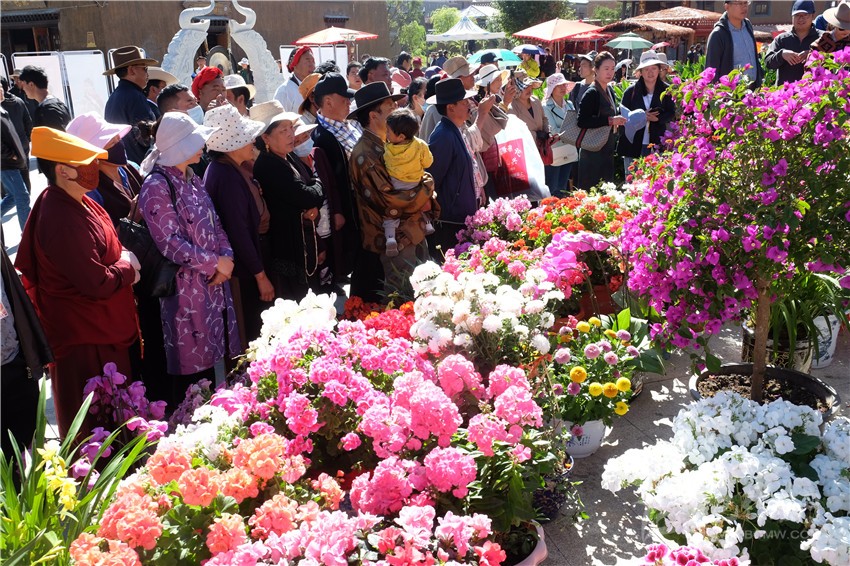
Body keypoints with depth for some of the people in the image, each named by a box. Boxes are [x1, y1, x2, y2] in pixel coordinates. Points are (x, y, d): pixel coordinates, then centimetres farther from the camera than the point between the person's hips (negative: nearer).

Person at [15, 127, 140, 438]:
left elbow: (101, 251, 17)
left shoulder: (75, 202, 3)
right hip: (85, 338, -10)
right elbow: (98, 284, -29)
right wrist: (128, 268, -10)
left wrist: (122, 261, -4)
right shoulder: (63, 221, -29)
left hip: (104, 329, 10)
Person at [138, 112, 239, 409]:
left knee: (209, 357, 17)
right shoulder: (157, 186, -14)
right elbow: (170, 243, -20)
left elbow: (214, 224, 15)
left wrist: (226, 257, -4)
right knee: (190, 365, 0)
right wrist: (215, 262, -14)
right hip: (185, 287, -8)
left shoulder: (192, 179, 13)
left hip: (213, 282, 8)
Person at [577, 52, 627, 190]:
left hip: (607, 151, 9)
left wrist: (618, 119, 9)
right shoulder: (592, 93, -13)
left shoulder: (609, 90, 13)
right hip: (593, 152, -9)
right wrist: (610, 121, -23)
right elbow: (581, 121, -23)